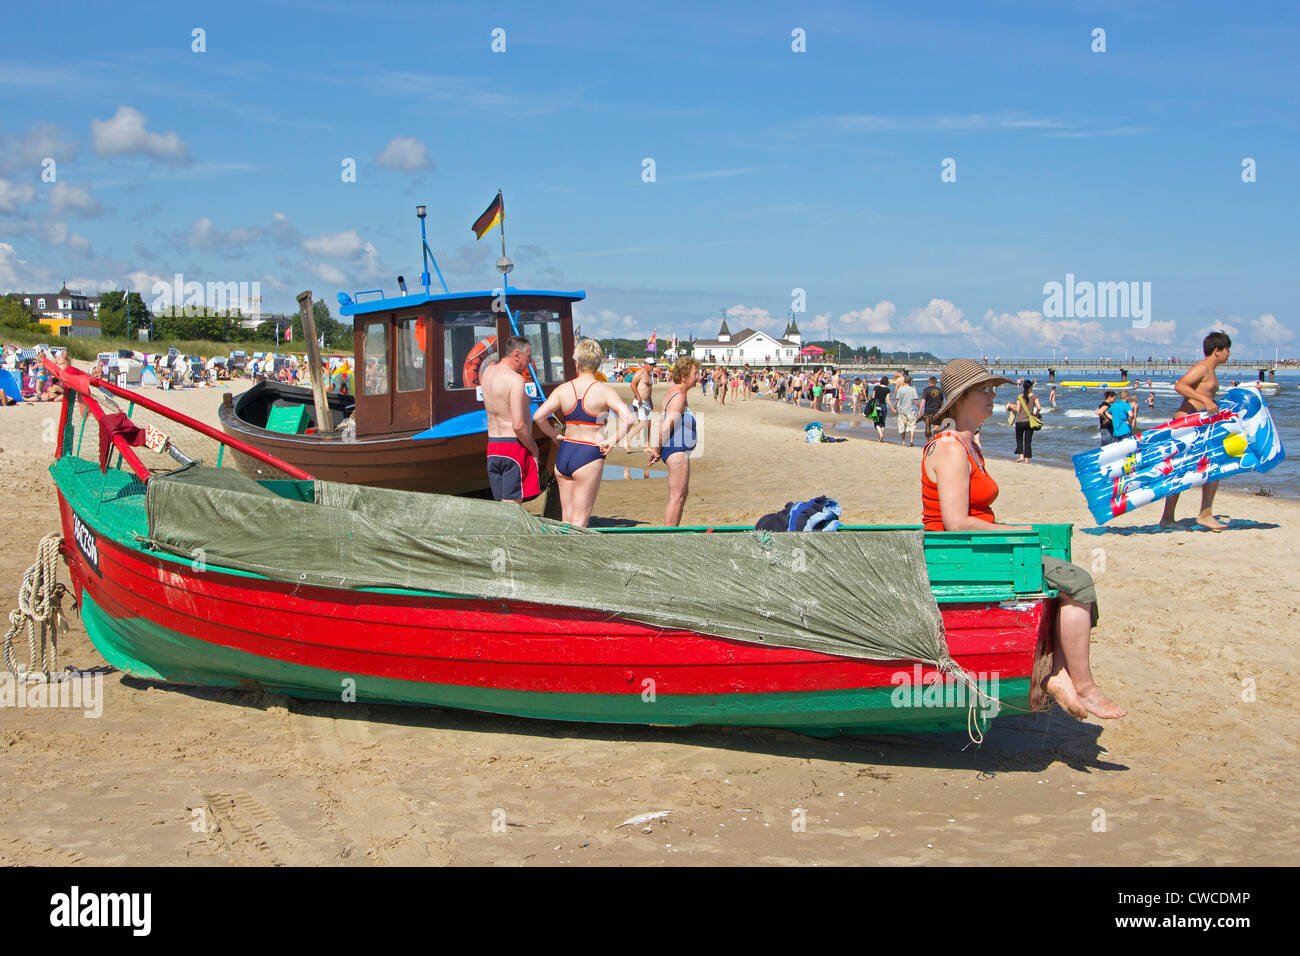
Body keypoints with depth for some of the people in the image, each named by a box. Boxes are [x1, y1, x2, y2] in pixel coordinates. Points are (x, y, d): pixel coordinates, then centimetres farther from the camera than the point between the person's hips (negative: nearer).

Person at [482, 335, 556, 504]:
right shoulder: (515, 380, -16)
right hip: (515, 446, -8)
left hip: (492, 446, 8)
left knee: (502, 503, 13)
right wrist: (534, 450, -7)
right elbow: (518, 426, -22)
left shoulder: (488, 372, 7)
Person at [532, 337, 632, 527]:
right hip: (589, 456, -4)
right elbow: (628, 418, -20)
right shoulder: (604, 391, -8)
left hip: (563, 454, 4)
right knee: (579, 522, 0)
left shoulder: (563, 389, 2)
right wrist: (613, 441, -8)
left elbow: (538, 416, -5)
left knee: (566, 519, 14)